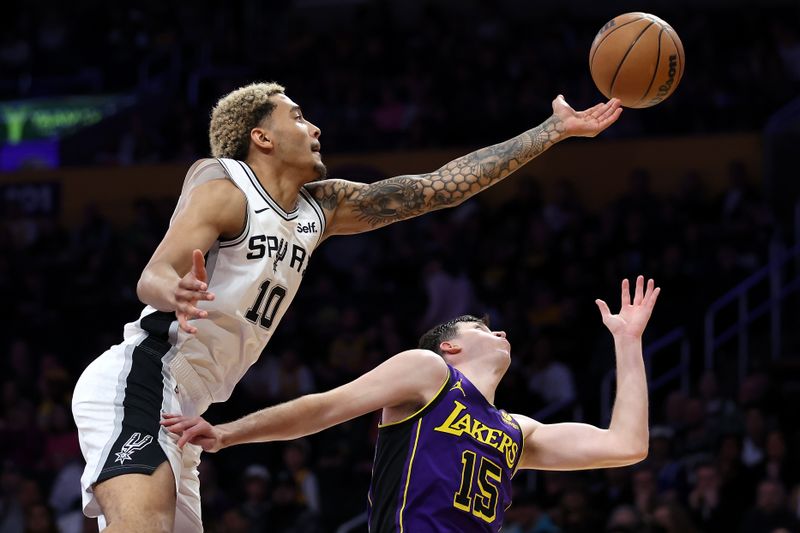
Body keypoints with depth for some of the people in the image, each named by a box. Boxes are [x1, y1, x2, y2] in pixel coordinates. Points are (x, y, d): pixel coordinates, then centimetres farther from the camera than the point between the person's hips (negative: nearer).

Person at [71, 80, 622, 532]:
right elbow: (153, 276, -19)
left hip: (181, 413, 10)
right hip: (138, 383, -9)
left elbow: (440, 187, 17)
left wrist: (554, 130, 17)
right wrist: (175, 294, -45)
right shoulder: (224, 189, -7)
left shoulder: (321, 207, 17)